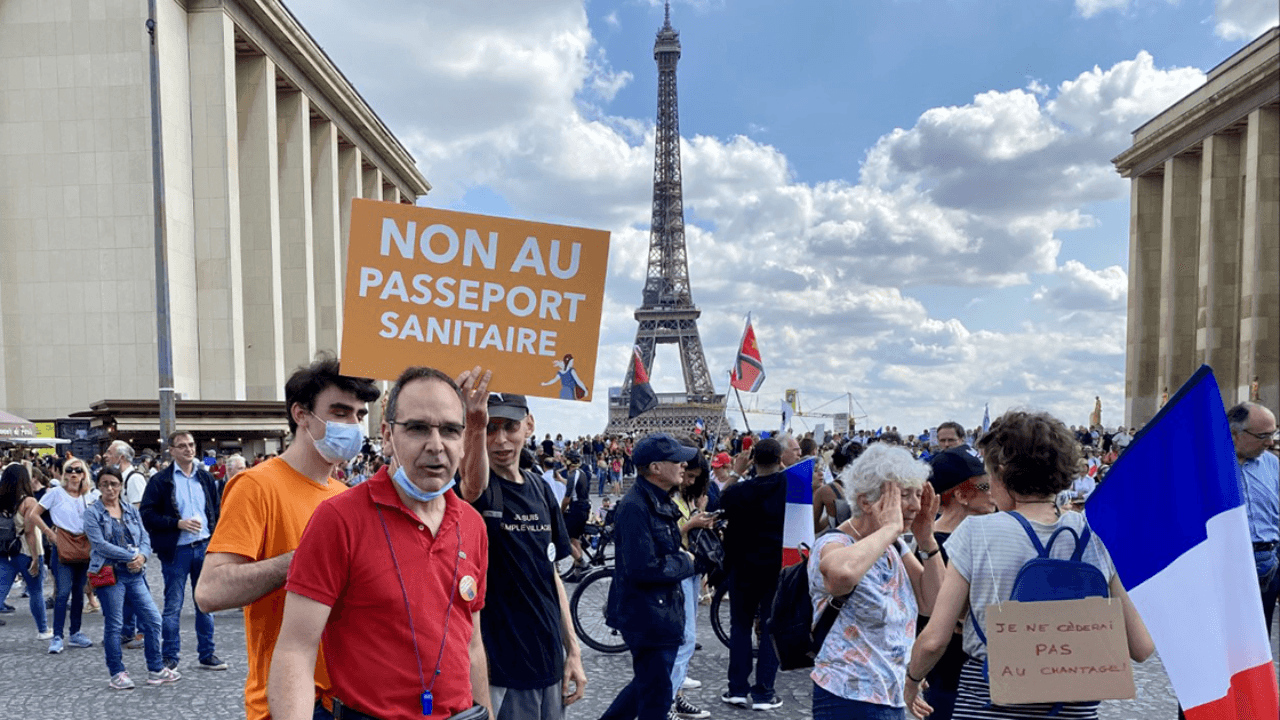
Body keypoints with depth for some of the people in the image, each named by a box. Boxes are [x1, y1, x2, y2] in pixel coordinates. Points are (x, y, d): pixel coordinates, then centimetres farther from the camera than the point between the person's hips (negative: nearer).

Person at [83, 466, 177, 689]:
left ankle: (156, 669, 13)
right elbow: (100, 544, -13)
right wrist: (130, 556, -16)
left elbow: (145, 538, 8)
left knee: (153, 620, 2)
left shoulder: (131, 510, 11)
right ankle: (117, 674, 16)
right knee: (113, 625, 3)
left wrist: (142, 556, -13)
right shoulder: (93, 513, -2)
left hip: (135, 573, 5)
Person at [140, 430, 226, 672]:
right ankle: (170, 657, 16)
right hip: (176, 550, -4)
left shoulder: (205, 477, 9)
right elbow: (147, 514, -8)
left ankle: (207, 654, 20)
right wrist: (178, 523, -18)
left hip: (204, 547, 4)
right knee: (173, 606, 4)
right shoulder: (161, 480, -4)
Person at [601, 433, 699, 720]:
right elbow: (643, 569, -28)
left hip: (664, 610, 9)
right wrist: (685, 563, -14)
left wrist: (683, 557, 0)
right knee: (656, 696, 4)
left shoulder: (661, 502, 9)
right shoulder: (635, 507, -22)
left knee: (647, 684, 21)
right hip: (646, 614, -9)